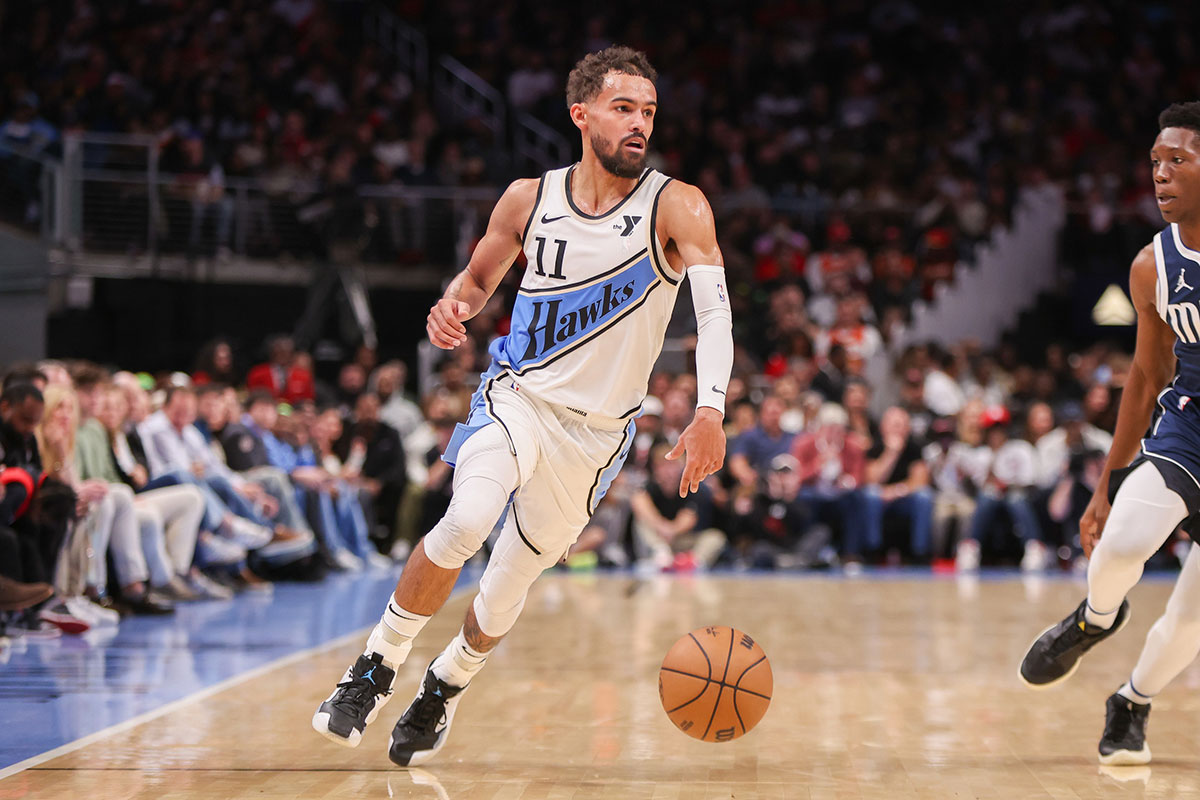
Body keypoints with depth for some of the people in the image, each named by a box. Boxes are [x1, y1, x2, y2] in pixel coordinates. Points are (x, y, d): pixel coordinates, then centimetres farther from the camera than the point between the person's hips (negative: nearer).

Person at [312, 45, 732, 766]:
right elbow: (479, 278, 13)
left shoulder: (676, 208, -14)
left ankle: (445, 690, 38)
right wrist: (454, 307, -12)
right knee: (465, 523, -28)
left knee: (509, 584, 8)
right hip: (518, 395, 0)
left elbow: (714, 307, -28)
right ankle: (375, 670, -10)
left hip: (597, 430, 0)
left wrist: (710, 411, -45)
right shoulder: (529, 200, -4)